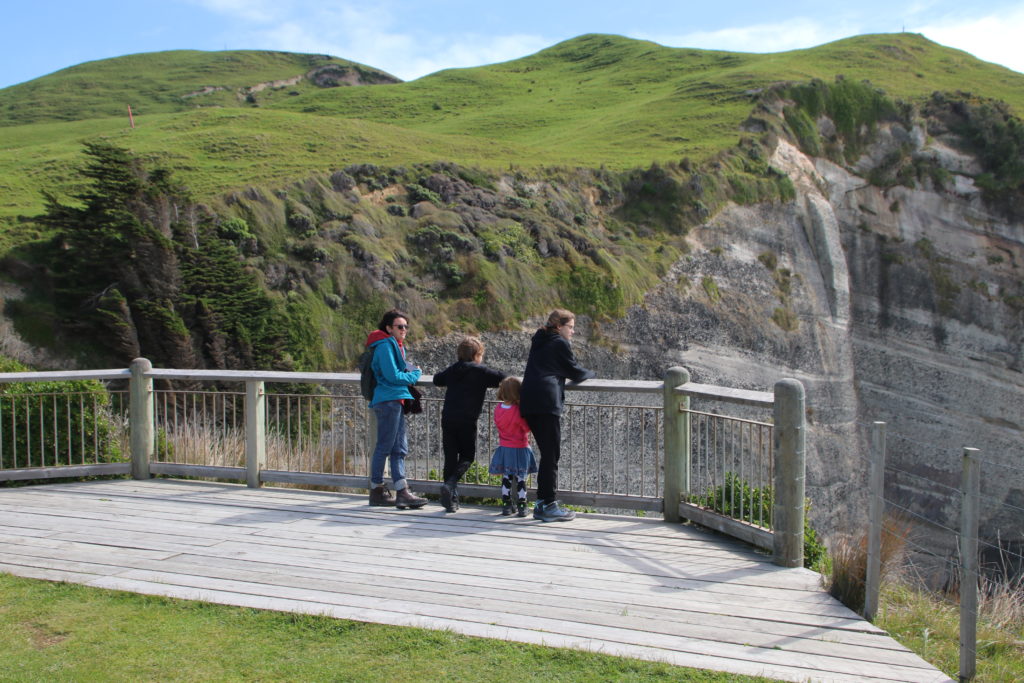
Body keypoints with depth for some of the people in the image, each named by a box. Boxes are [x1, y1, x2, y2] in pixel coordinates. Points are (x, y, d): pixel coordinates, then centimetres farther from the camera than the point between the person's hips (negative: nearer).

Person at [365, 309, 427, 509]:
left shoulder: (396, 345, 20)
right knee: (384, 447, -3)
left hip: (396, 400, 10)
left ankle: (402, 492, 7)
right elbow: (392, 376, -16)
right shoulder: (385, 346, -11)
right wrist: (414, 375, -3)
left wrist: (409, 373, 6)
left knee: (399, 448, 7)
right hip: (388, 400, -10)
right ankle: (377, 491, 5)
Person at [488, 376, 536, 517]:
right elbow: (527, 428, -13)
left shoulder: (498, 409, -5)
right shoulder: (519, 411, -21)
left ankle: (506, 505, 16)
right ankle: (521, 506, 10)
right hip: (520, 448, -4)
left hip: (504, 448, 4)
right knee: (521, 479, 6)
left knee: (506, 478, 13)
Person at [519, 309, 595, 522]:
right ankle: (548, 506, -4)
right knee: (552, 455, -4)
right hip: (547, 401, -8)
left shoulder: (538, 342, 24)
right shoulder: (560, 343, 0)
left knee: (547, 453, 13)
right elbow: (576, 373, 2)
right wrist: (592, 373, 24)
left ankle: (541, 503, 14)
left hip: (528, 402, 8)